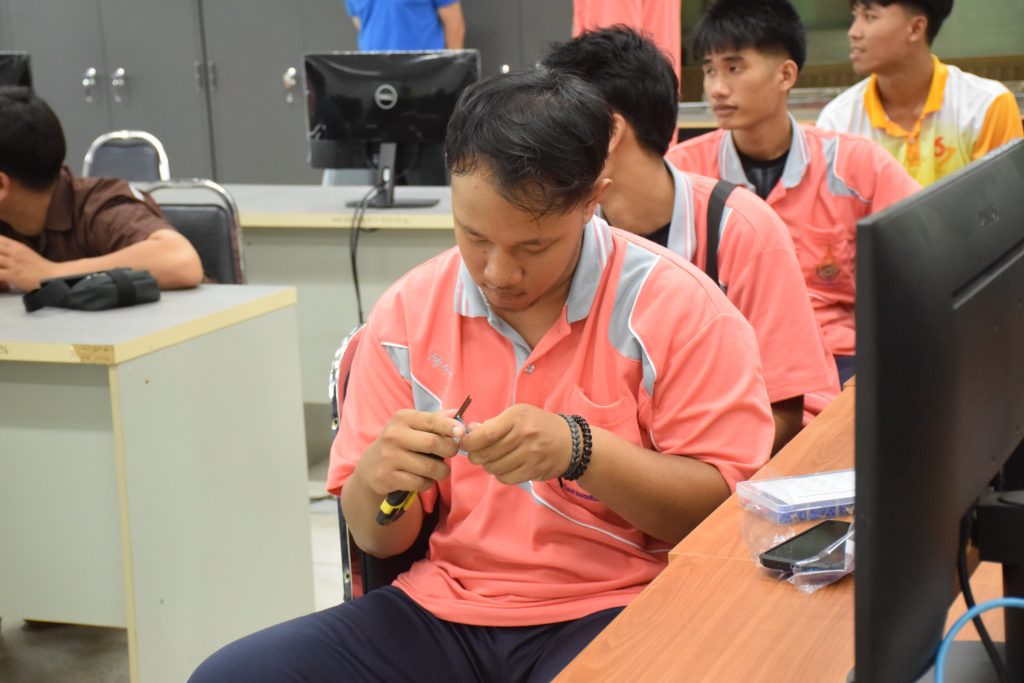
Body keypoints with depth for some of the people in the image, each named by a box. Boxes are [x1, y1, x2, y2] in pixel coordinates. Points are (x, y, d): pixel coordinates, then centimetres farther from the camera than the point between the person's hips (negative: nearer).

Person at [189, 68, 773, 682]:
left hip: (612, 614, -3)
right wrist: (378, 482, -14)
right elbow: (379, 539, 11)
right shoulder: (408, 313, 5)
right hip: (443, 606, 3)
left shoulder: (678, 308, -6)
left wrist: (581, 451, -21)